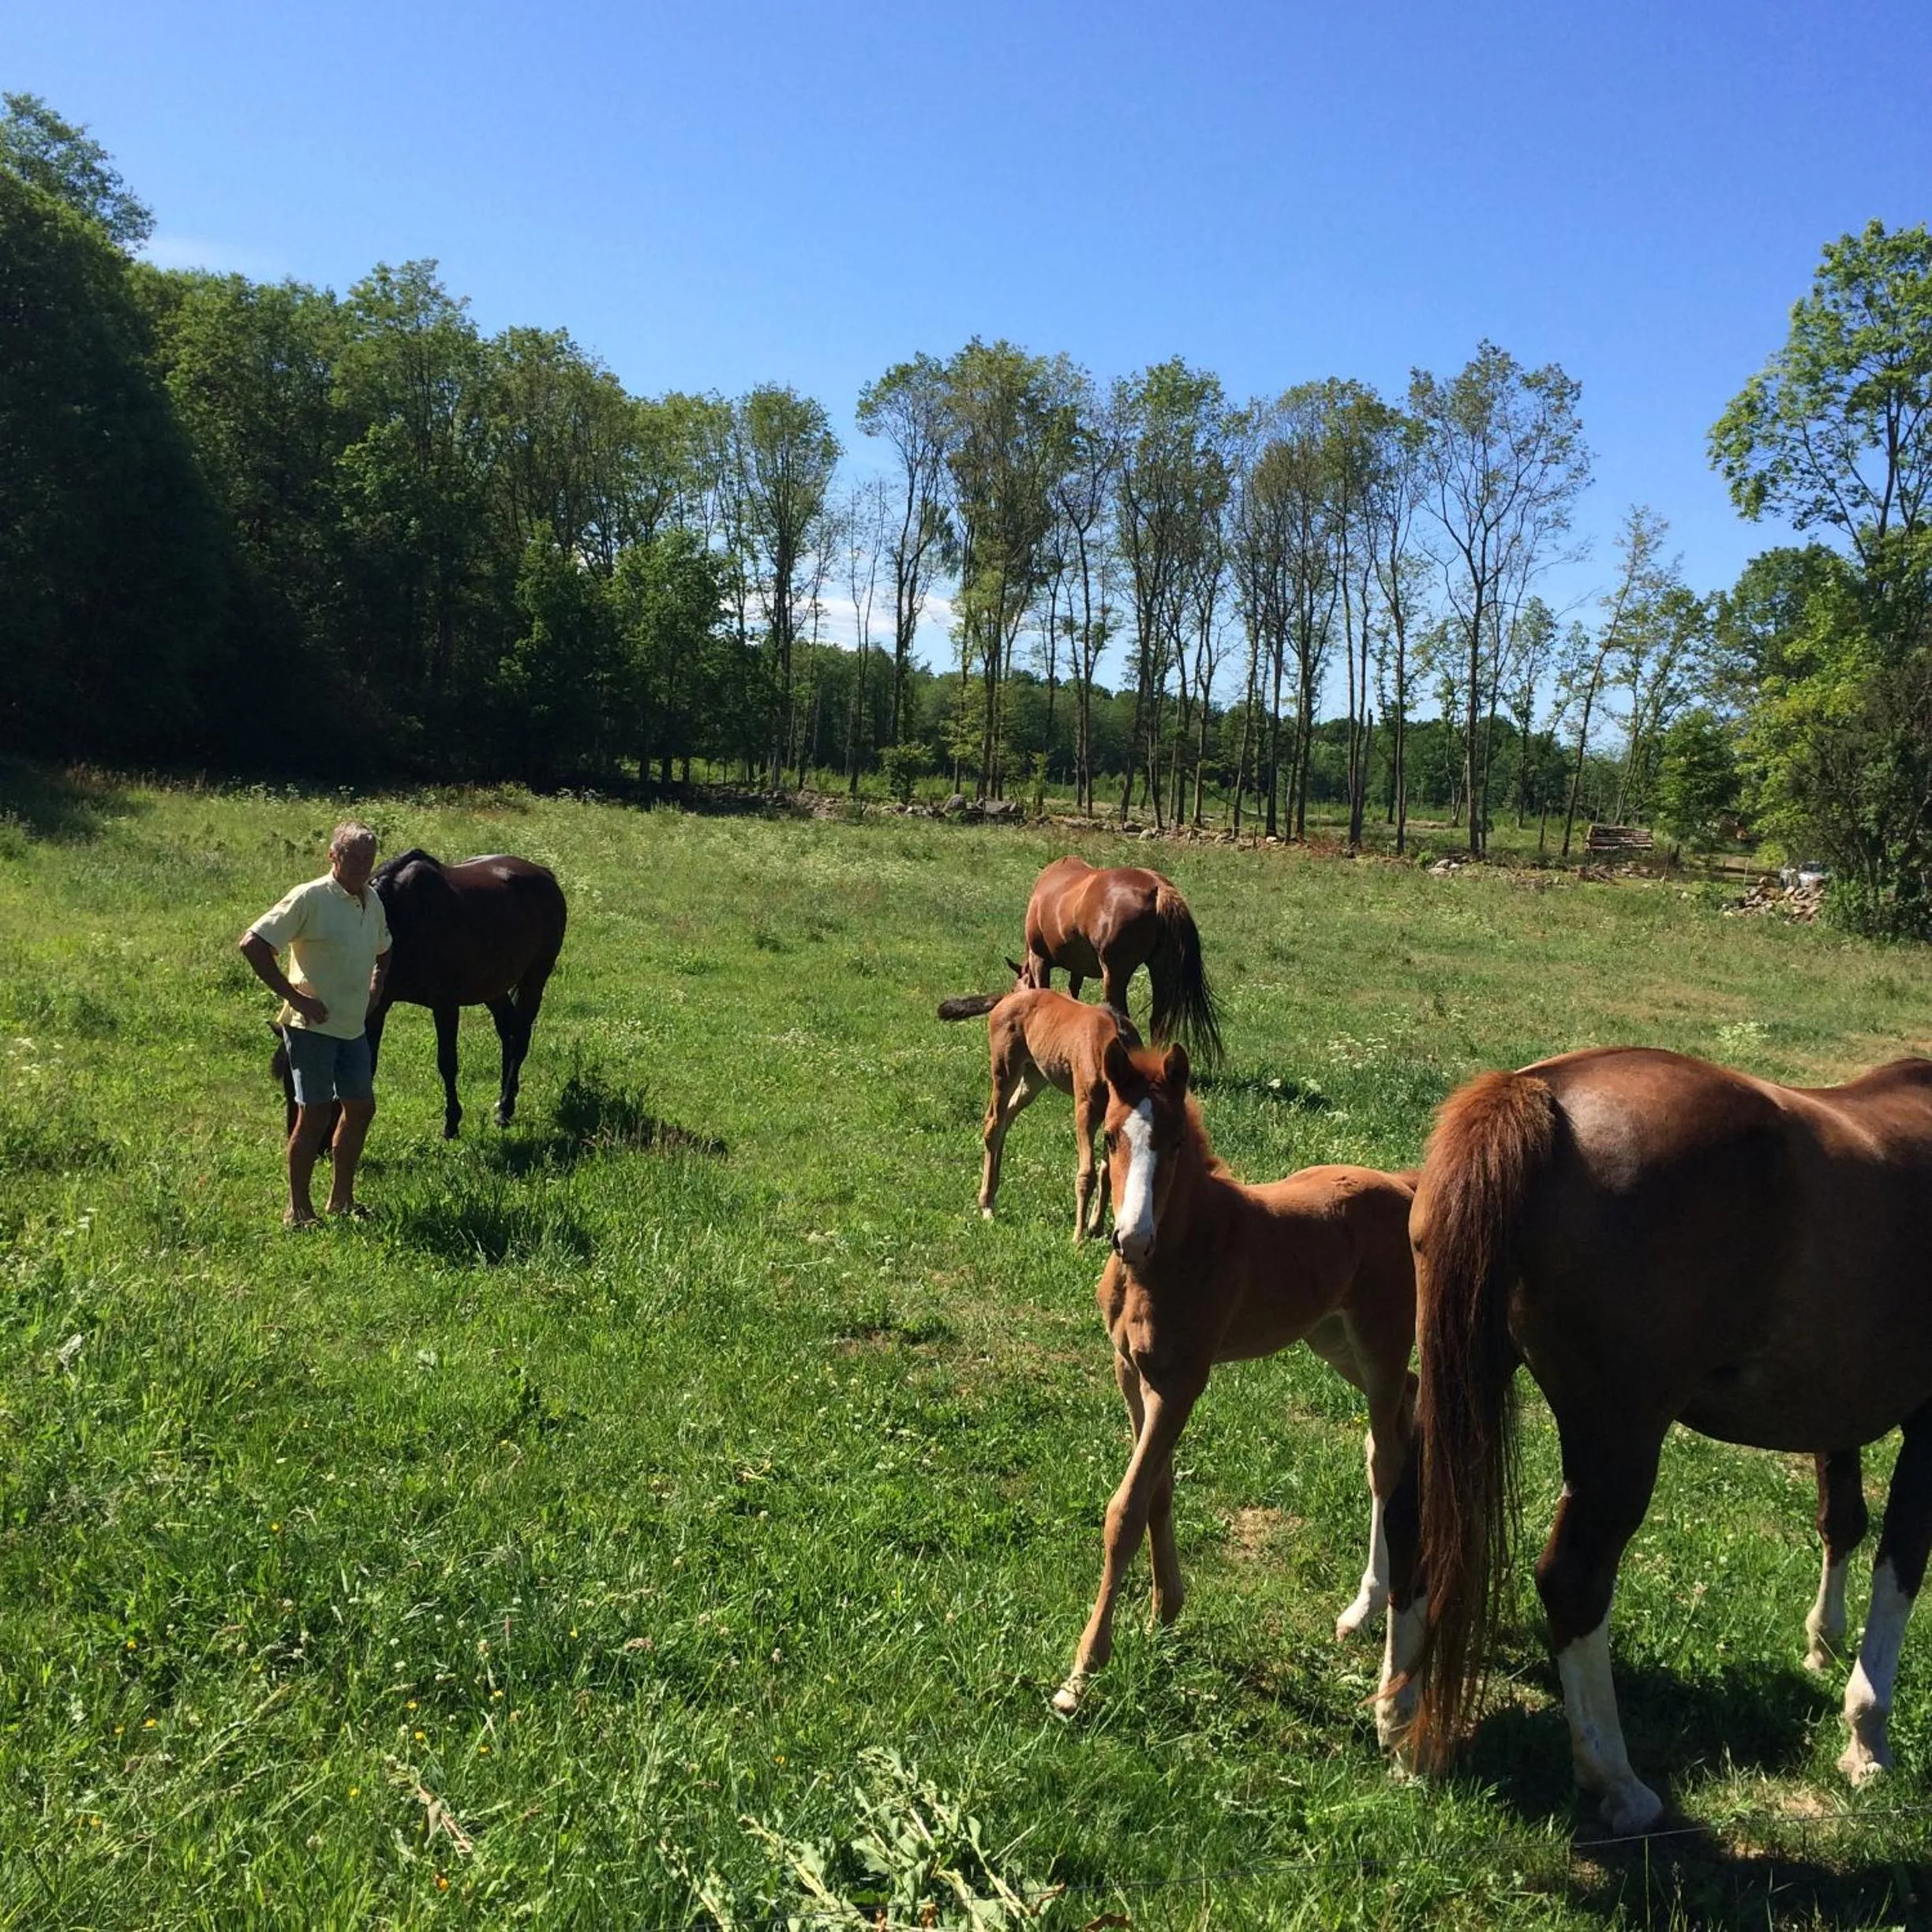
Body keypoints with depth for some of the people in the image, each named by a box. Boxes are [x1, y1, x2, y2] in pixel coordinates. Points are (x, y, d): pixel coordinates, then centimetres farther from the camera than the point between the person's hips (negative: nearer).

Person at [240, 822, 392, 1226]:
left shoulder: (372, 901, 7)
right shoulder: (310, 898, -15)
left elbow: (382, 950, 28)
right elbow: (252, 944, -19)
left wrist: (376, 988, 11)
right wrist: (293, 996, -18)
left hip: (354, 1027, 8)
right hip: (313, 1026, -7)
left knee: (361, 1108, 13)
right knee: (315, 1116, -2)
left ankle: (342, 1197, 28)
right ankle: (298, 1209, 11)